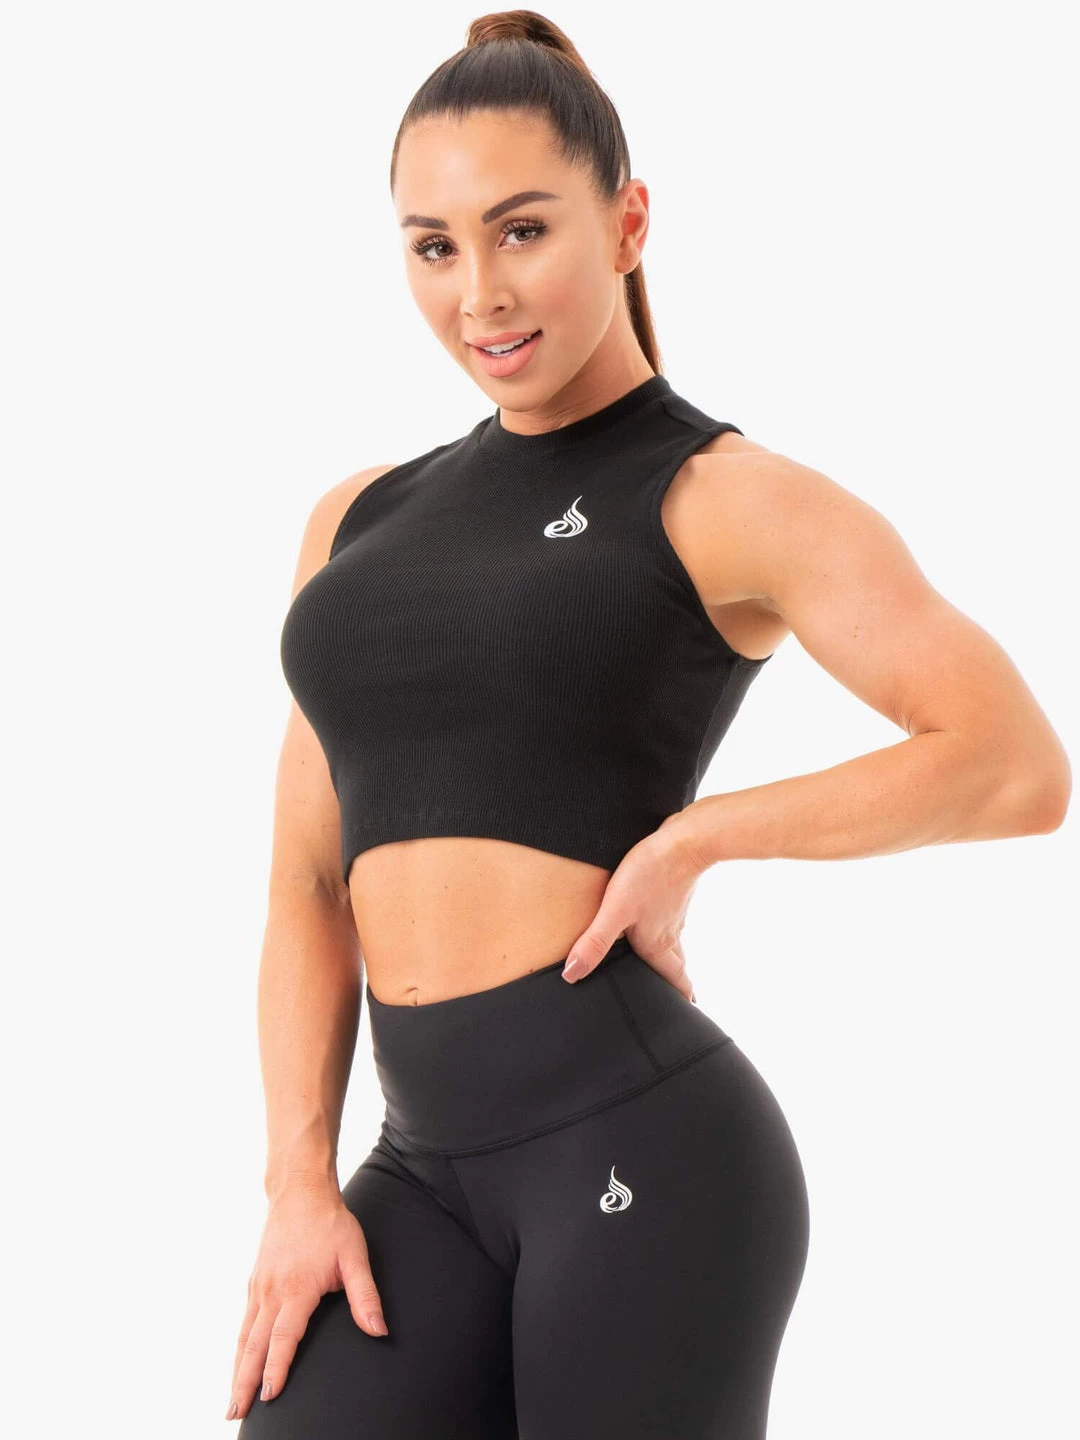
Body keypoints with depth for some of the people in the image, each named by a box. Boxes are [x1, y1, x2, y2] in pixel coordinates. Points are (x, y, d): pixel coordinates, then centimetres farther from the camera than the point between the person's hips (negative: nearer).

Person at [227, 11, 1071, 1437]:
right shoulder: (360, 523, 16)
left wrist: (692, 839, -9)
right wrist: (303, 1183, 3)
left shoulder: (727, 502, -1)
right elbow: (309, 890, 14)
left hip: (640, 1146, -5)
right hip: (429, 1171, 5)